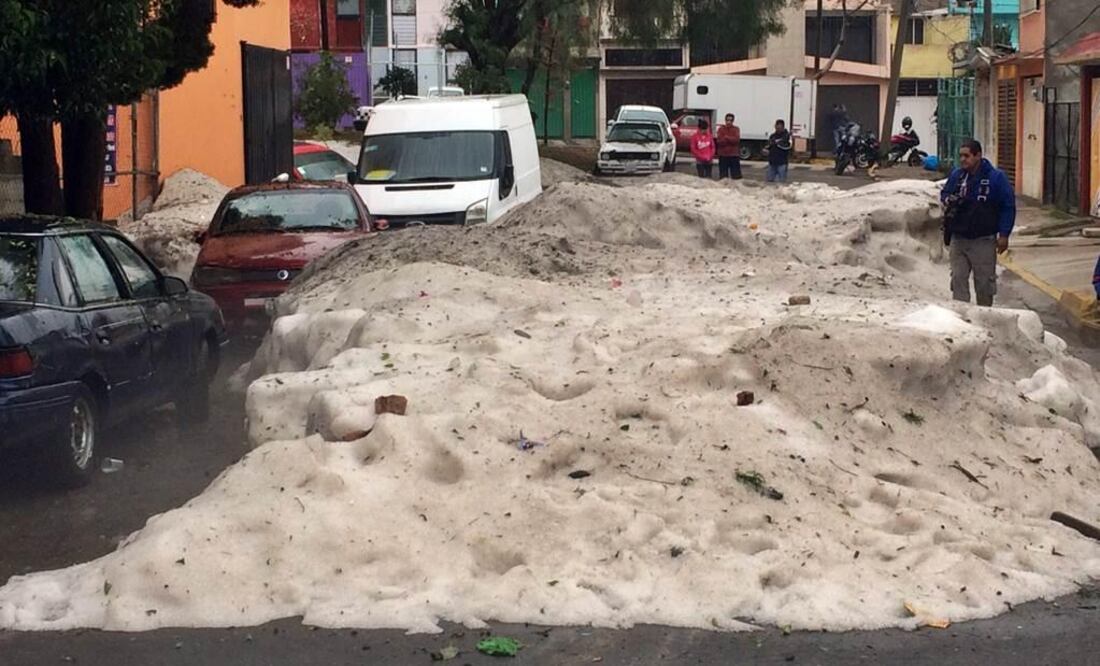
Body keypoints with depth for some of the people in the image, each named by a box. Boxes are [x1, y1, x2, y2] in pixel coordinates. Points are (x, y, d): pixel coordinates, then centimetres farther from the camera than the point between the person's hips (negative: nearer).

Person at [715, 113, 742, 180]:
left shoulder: (736, 129, 4)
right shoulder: (721, 129, 4)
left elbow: (736, 140, -12)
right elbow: (719, 141, -9)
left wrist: (726, 137, -13)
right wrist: (731, 139, -16)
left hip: (734, 155, 0)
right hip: (723, 155, 0)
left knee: (736, 175, 0)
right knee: (723, 176, 4)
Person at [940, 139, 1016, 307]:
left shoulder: (996, 177, -9)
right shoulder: (956, 175, 3)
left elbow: (1008, 206, -6)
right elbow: (944, 194, 17)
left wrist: (1004, 234, -9)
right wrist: (948, 200, -9)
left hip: (983, 241, -3)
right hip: (958, 238, 4)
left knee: (984, 281, 6)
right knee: (958, 279, 4)